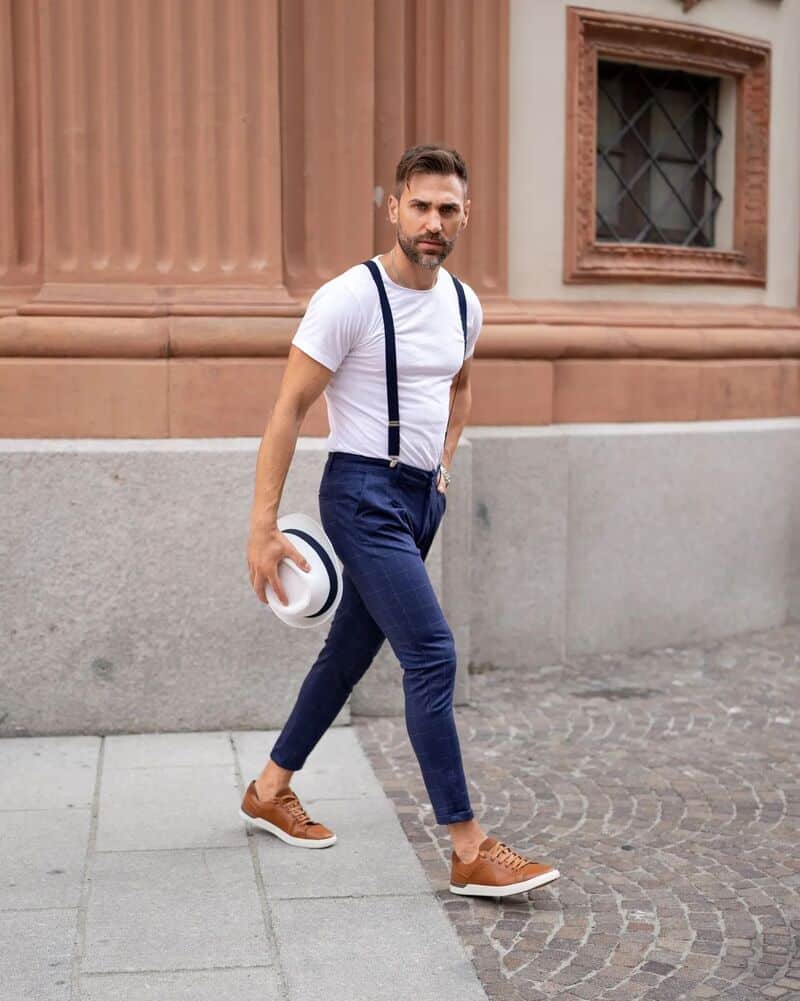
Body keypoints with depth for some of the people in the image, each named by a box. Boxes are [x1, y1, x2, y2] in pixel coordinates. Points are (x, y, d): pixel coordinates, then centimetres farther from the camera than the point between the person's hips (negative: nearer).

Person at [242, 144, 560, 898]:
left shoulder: (463, 305, 6)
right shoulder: (349, 299, -15)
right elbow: (289, 409, -13)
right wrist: (263, 528, -16)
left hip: (421, 498, 8)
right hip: (363, 494, -8)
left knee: (351, 651, 15)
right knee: (433, 656, -14)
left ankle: (270, 791, 33)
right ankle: (471, 854, -8)